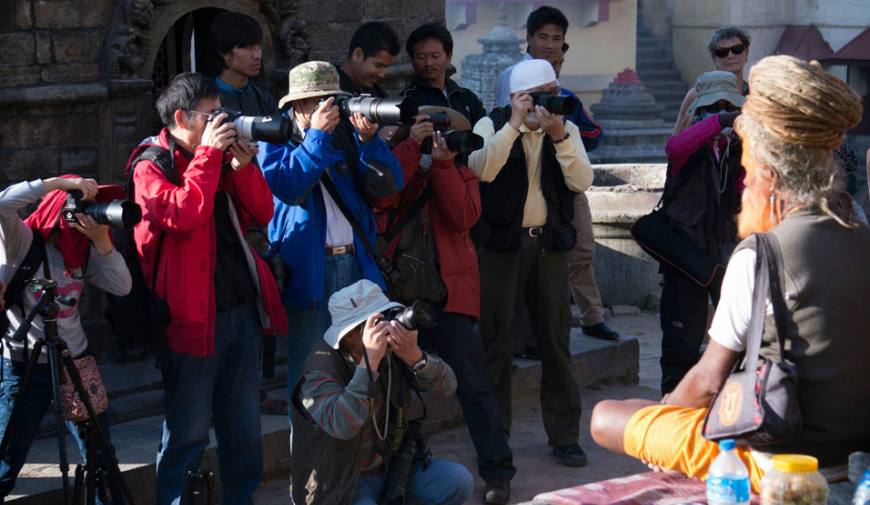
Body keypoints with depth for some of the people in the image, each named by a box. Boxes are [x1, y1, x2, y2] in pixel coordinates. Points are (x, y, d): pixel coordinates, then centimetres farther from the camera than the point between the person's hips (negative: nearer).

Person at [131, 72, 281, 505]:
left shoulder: (220, 159, 14)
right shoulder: (151, 168, -5)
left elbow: (261, 214, 11)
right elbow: (185, 214, -23)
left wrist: (242, 167, -3)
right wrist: (208, 154, -16)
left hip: (240, 310, 7)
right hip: (194, 318, -7)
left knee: (244, 431, 13)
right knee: (188, 435, -2)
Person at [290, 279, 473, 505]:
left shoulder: (392, 353, -4)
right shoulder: (323, 366, -20)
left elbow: (446, 386, -10)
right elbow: (340, 425, -36)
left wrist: (414, 356, -30)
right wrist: (370, 361, -39)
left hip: (394, 467, 6)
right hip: (343, 483, -6)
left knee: (458, 481, -11)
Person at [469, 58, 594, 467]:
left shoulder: (566, 129, 6)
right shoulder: (492, 125, -2)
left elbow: (582, 182, -7)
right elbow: (483, 169, -22)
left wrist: (559, 137, -18)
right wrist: (515, 124, -22)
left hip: (550, 243, 3)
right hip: (502, 244, -2)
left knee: (556, 341, 6)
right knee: (497, 341, 3)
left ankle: (564, 435, 14)